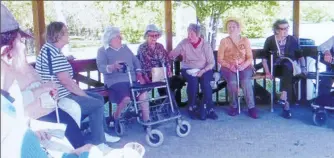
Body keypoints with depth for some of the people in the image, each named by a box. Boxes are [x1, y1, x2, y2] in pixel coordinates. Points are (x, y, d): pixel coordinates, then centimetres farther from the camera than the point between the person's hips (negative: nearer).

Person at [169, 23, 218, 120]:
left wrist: (203, 71, -20)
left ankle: (208, 108, -14)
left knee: (205, 81, -31)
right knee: (193, 80, -32)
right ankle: (191, 107, -12)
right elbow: (170, 55, -3)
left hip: (204, 70, 0)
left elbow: (211, 63, -3)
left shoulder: (205, 45, -2)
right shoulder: (184, 43, 0)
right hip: (188, 70, 0)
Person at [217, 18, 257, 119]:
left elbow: (250, 57, 3)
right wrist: (229, 65, -17)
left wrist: (243, 65, -17)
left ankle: (251, 107, -24)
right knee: (232, 81, -33)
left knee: (246, 81, -32)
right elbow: (220, 59, 1)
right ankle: (233, 106, -15)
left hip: (243, 66, 1)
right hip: (228, 67, 0)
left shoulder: (245, 40, 7)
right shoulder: (224, 41, 5)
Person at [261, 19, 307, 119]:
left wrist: (303, 67, -6)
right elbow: (264, 58, -2)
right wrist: (267, 72, -13)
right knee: (287, 75, -34)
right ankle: (286, 104, -36)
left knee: (287, 64, -35)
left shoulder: (293, 40, 3)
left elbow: (300, 56, 8)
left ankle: (283, 96, -40)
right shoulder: (270, 40, 0)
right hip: (275, 68, -1)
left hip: (290, 68, 1)